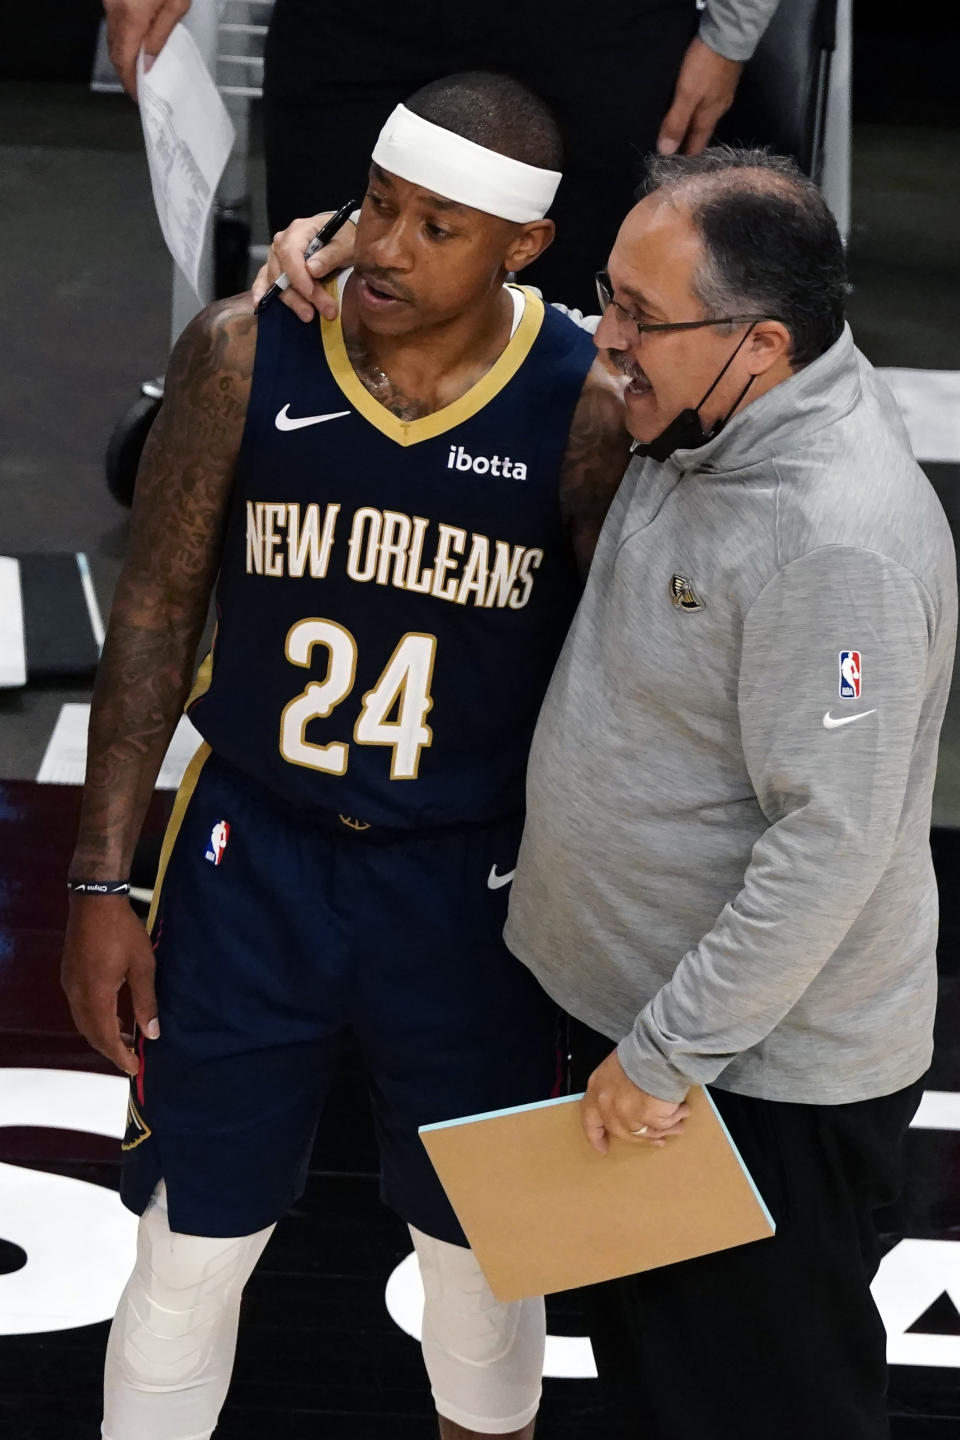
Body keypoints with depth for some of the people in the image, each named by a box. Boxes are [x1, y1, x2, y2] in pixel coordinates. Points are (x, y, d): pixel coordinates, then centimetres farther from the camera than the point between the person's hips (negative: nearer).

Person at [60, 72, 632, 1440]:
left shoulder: (585, 412, -14)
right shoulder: (244, 353, -11)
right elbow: (155, 610, -3)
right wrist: (100, 879, -4)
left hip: (469, 879, 0)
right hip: (252, 855, 1)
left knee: (482, 1250, 17)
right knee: (190, 1251, 9)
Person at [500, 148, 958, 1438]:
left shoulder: (842, 541, -30)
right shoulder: (699, 416, -1)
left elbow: (830, 846, -29)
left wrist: (670, 1054, -22)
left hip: (766, 1071, -9)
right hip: (639, 1008, 9)